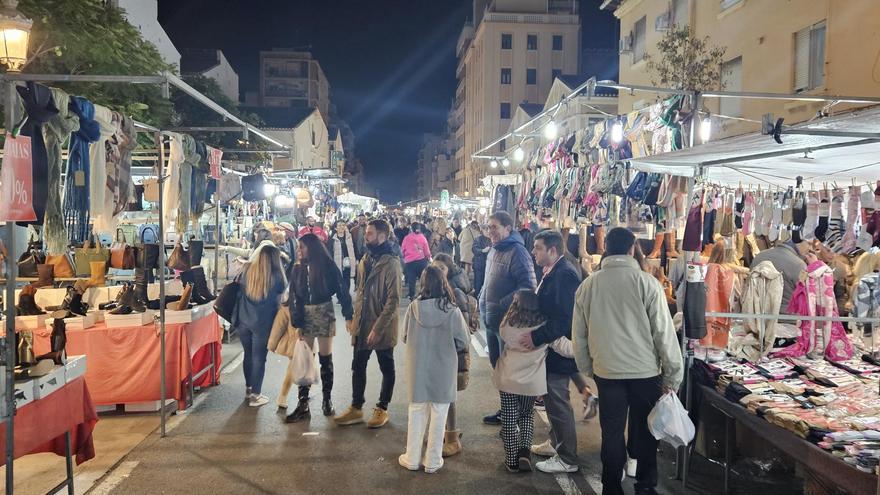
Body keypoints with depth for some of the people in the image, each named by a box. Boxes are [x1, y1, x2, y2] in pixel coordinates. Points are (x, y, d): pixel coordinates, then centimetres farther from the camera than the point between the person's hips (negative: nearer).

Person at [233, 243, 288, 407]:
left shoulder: (246, 269, -5)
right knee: (259, 358, 6)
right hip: (263, 323, -4)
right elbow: (282, 289, 5)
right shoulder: (276, 276, -15)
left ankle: (249, 388, 35)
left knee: (248, 355, 20)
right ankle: (255, 395, 11)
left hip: (243, 321, 4)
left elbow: (239, 285, 12)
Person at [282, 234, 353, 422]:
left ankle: (327, 400, 19)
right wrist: (296, 323, -8)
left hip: (325, 315, -3)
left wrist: (348, 316, -12)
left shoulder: (328, 266, -5)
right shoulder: (297, 269, 4)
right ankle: (303, 404, 4)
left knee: (325, 358, 6)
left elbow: (342, 291, -6)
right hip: (305, 316, 3)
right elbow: (293, 298, 1)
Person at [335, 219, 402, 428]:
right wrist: (354, 318, 10)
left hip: (382, 327, -7)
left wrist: (378, 328, -21)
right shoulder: (365, 261, 8)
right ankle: (356, 409, 26)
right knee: (358, 366, 13)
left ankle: (382, 409, 23)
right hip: (362, 325, 7)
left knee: (386, 369, 10)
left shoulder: (391, 263, -16)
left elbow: (393, 300, -19)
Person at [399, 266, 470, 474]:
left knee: (416, 412, 16)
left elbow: (405, 337, -1)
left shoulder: (413, 307, -12)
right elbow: (462, 343, -7)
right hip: (443, 370, -1)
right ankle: (433, 461, 20)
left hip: (418, 369, 2)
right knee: (438, 414, 11)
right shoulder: (452, 311, -16)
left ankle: (412, 458, 25)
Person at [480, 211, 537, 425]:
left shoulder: (517, 251, -16)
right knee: (497, 365, 17)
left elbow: (527, 286, -23)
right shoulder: (494, 251, 13)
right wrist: (482, 301, 12)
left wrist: (502, 304, -24)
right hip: (491, 319, 9)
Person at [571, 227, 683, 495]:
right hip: (646, 371, -2)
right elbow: (664, 332, -10)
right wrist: (672, 376, -2)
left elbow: (578, 335, 5)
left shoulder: (588, 285, -3)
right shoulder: (646, 282, -12)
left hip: (606, 372, 2)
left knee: (611, 433, 14)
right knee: (644, 432, 14)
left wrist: (587, 369, 18)